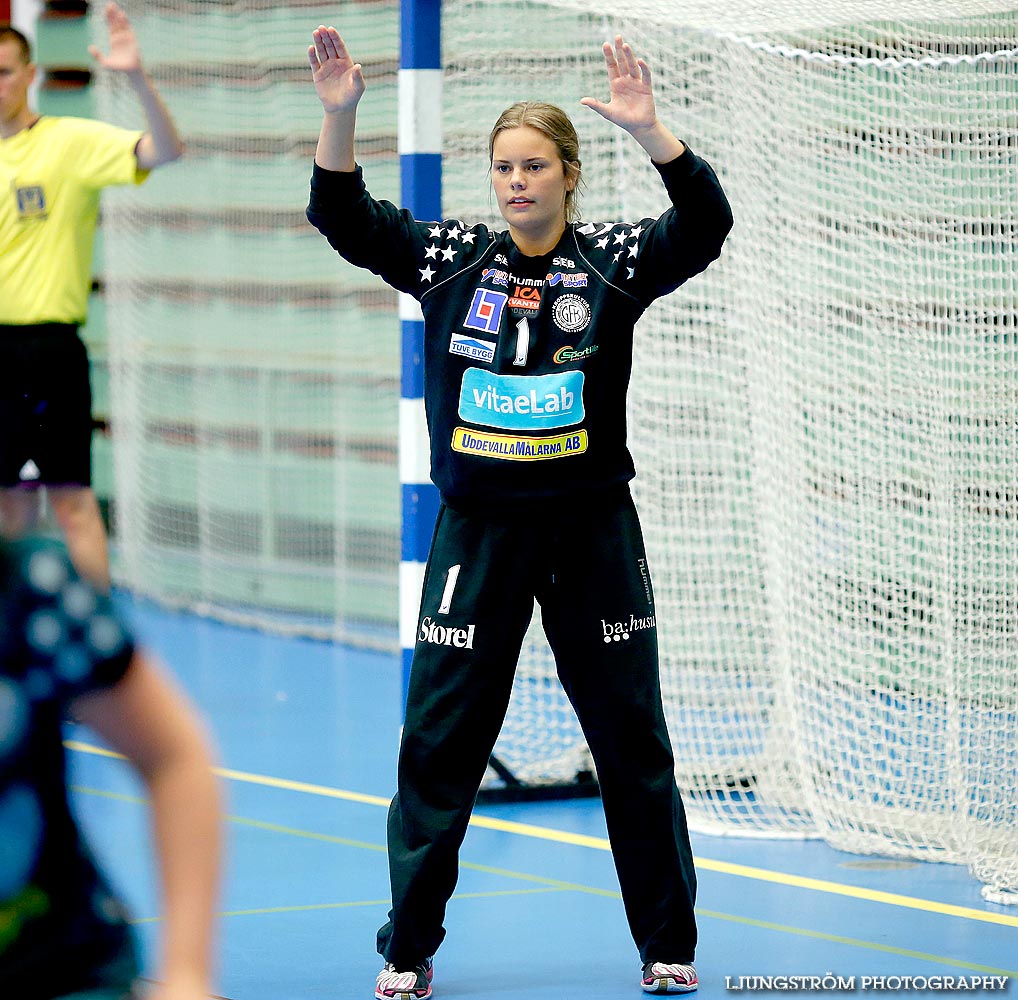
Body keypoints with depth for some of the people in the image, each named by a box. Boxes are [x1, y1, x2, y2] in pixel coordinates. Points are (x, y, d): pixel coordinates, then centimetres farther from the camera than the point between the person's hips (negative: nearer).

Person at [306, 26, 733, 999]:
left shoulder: (612, 261, -3)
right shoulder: (447, 259, 1)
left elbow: (706, 223, -17)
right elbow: (343, 217, -5)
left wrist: (647, 128, -32)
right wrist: (340, 113, -20)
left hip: (591, 533, -1)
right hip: (478, 533, 1)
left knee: (631, 736, 7)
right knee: (439, 737, 2)